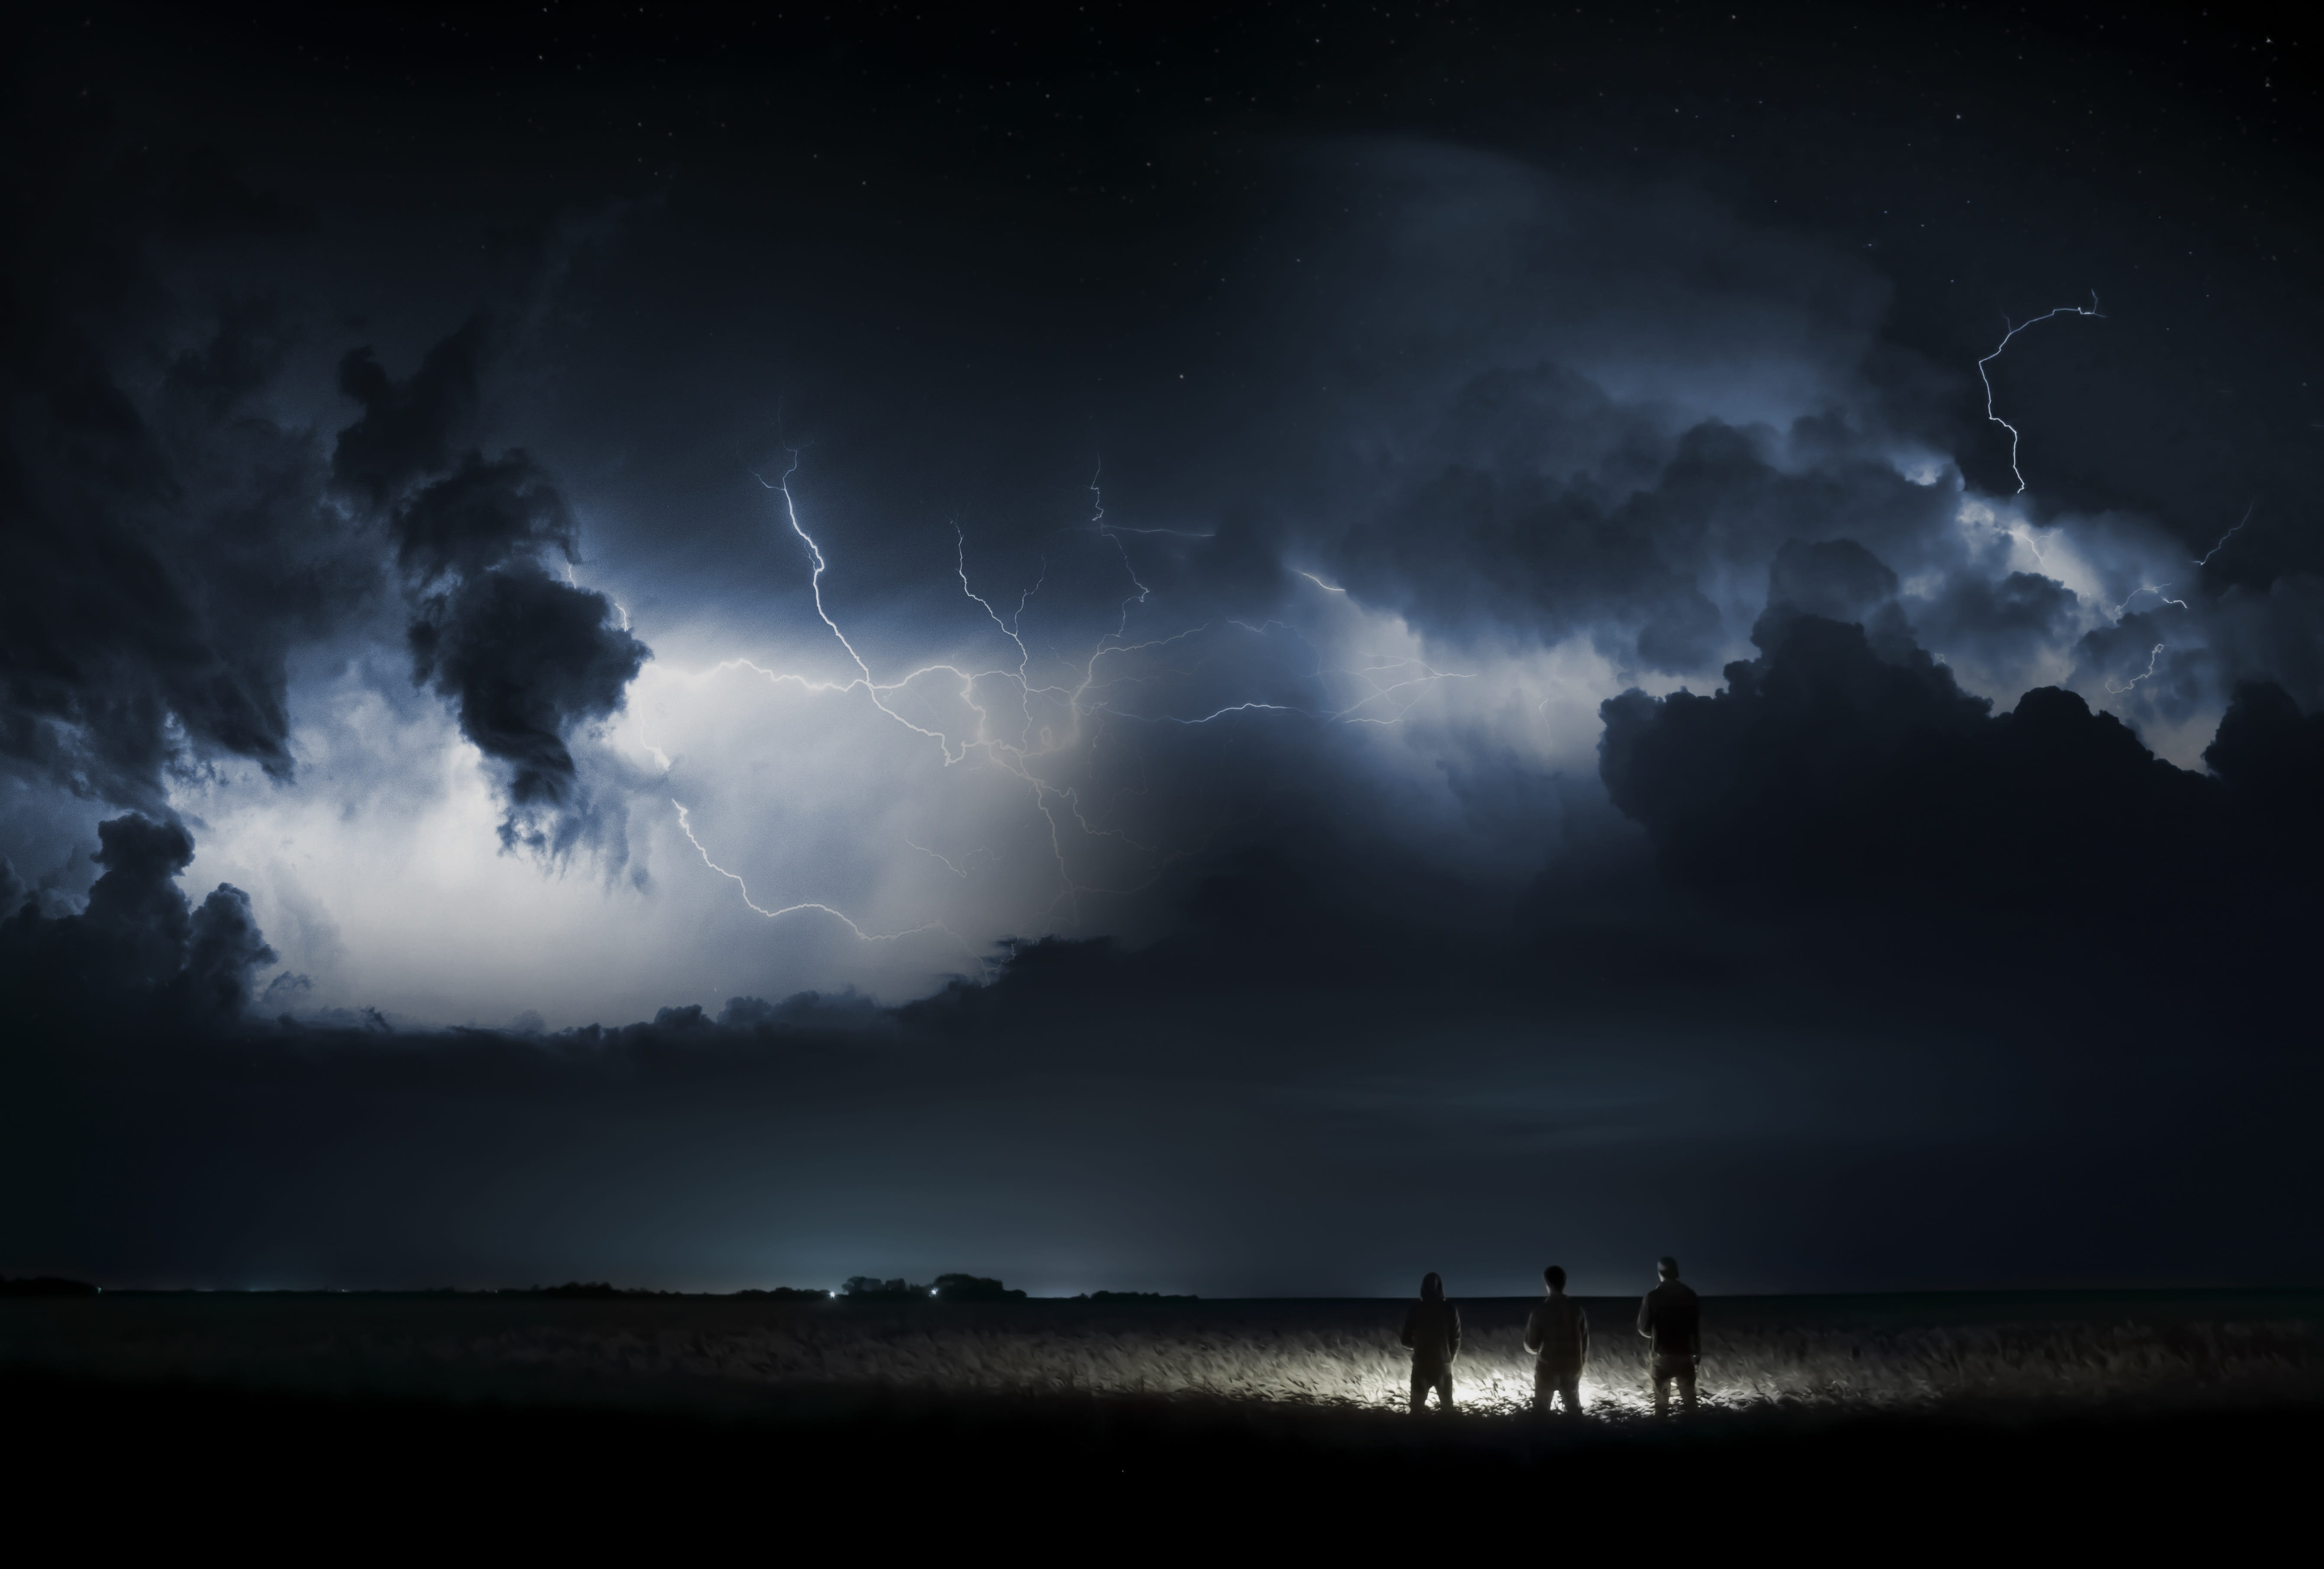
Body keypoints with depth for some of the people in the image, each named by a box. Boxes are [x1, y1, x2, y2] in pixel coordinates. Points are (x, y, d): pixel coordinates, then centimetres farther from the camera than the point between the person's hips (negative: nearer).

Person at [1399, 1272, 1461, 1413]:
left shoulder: (1415, 1310, -11)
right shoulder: (1451, 1310, -11)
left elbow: (1406, 1341, -5)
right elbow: (1456, 1342, -7)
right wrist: (1450, 1359, 12)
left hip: (1421, 1367, 0)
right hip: (1444, 1366, 0)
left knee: (1417, 1409, 15)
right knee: (1447, 1408, 22)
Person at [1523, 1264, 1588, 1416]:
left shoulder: (1540, 1312, -19)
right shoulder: (1577, 1308, -8)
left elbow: (1532, 1345, -14)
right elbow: (1585, 1339, 0)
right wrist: (1582, 1360, 16)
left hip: (1547, 1367, -3)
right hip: (1572, 1366, 3)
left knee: (1542, 1408, 17)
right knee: (1573, 1405, 24)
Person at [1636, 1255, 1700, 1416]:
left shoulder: (1653, 1296, -12)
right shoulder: (1689, 1294, -5)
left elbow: (1644, 1329, -7)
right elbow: (1698, 1326, -1)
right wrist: (1698, 1351, 11)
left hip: (1663, 1355, -2)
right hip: (1686, 1354, 2)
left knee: (1662, 1399, 12)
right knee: (1689, 1398, 18)